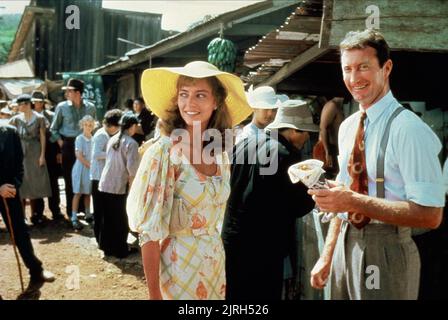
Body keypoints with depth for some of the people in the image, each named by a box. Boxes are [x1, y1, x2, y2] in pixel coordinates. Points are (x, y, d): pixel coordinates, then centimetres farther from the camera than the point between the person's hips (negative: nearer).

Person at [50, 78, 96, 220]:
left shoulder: (90, 107, 2)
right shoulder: (62, 107, 0)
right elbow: (54, 128, 6)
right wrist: (60, 142, -4)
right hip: (68, 145, -1)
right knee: (69, 178, 2)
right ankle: (71, 211, 10)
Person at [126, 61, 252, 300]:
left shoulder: (220, 155, 1)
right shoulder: (162, 152, -16)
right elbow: (150, 230, -17)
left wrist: (218, 267, 10)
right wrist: (154, 294, -17)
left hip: (215, 267, 6)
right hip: (178, 269, -6)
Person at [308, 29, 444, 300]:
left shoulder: (409, 129, -17)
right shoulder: (347, 127, 6)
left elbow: (430, 215, -22)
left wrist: (355, 202, -26)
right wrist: (327, 257, 10)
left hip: (385, 249, -6)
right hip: (345, 245, 7)